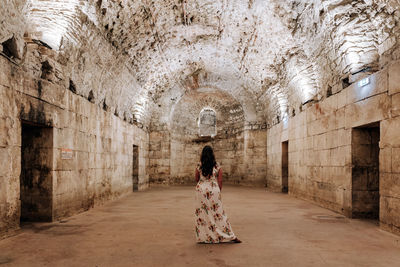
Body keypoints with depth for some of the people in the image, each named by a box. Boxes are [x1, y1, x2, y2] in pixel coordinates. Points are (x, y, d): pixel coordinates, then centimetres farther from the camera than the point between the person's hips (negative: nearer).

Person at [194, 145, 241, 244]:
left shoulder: (199, 166, -5)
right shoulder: (217, 167, -4)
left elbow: (197, 179, 7)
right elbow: (220, 182, -1)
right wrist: (218, 192, 12)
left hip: (201, 190, 0)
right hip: (214, 191, 0)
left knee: (202, 213, 10)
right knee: (218, 213, 8)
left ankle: (203, 237, 13)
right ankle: (230, 236, 14)